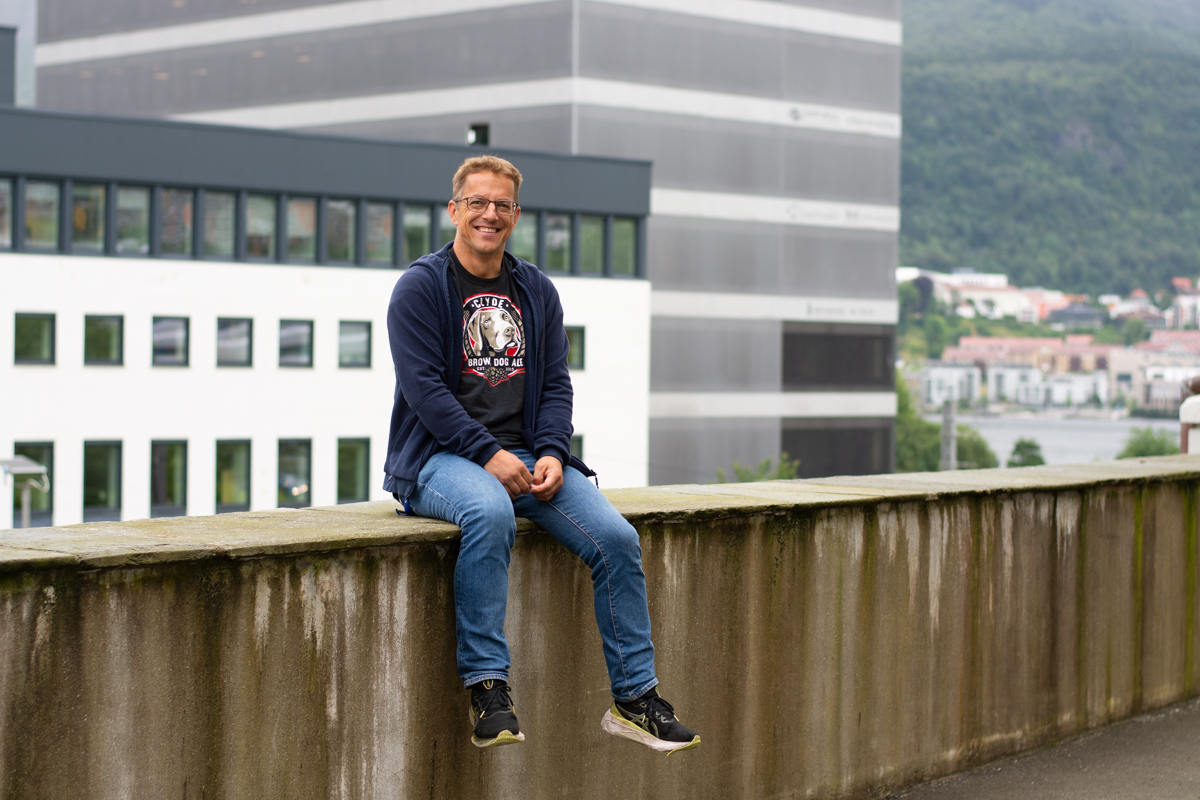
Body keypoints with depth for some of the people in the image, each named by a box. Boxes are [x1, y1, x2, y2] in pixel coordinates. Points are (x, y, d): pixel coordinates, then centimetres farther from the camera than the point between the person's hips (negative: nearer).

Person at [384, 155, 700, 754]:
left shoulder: (537, 291, 16)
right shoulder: (421, 287, 0)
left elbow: (555, 383, 13)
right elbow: (423, 386, -10)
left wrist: (551, 454, -6)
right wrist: (488, 455, -19)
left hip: (527, 457, 5)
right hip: (440, 454, -5)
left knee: (617, 539, -15)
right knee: (489, 513, -39)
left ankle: (634, 698, -4)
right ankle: (486, 686, -34)